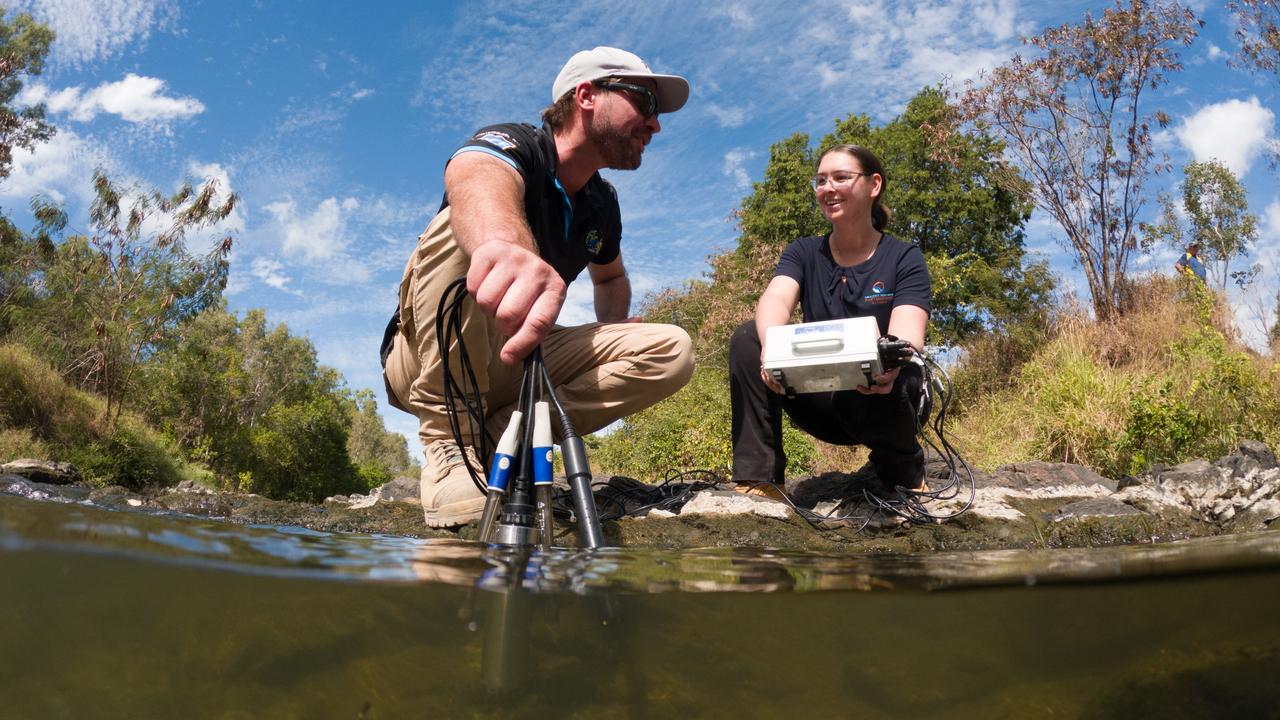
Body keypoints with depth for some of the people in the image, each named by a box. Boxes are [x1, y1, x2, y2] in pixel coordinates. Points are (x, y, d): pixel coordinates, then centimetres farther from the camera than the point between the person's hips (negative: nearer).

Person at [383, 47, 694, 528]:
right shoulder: (511, 145, -14)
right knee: (467, 230, -33)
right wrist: (501, 243, -66)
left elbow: (610, 276, 29)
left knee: (671, 349, -13)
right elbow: (479, 182, -42)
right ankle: (450, 439, -25)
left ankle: (498, 434, -17)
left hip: (518, 361, 6)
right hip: (429, 359, -5)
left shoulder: (602, 203, 7)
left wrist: (613, 330, 7)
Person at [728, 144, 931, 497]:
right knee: (748, 338, -20)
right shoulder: (803, 253, 4)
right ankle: (758, 481, -23)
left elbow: (907, 334, -21)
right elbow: (776, 300, -18)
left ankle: (905, 472, -3)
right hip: (820, 398, 2)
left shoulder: (904, 258, -3)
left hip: (879, 397, -2)